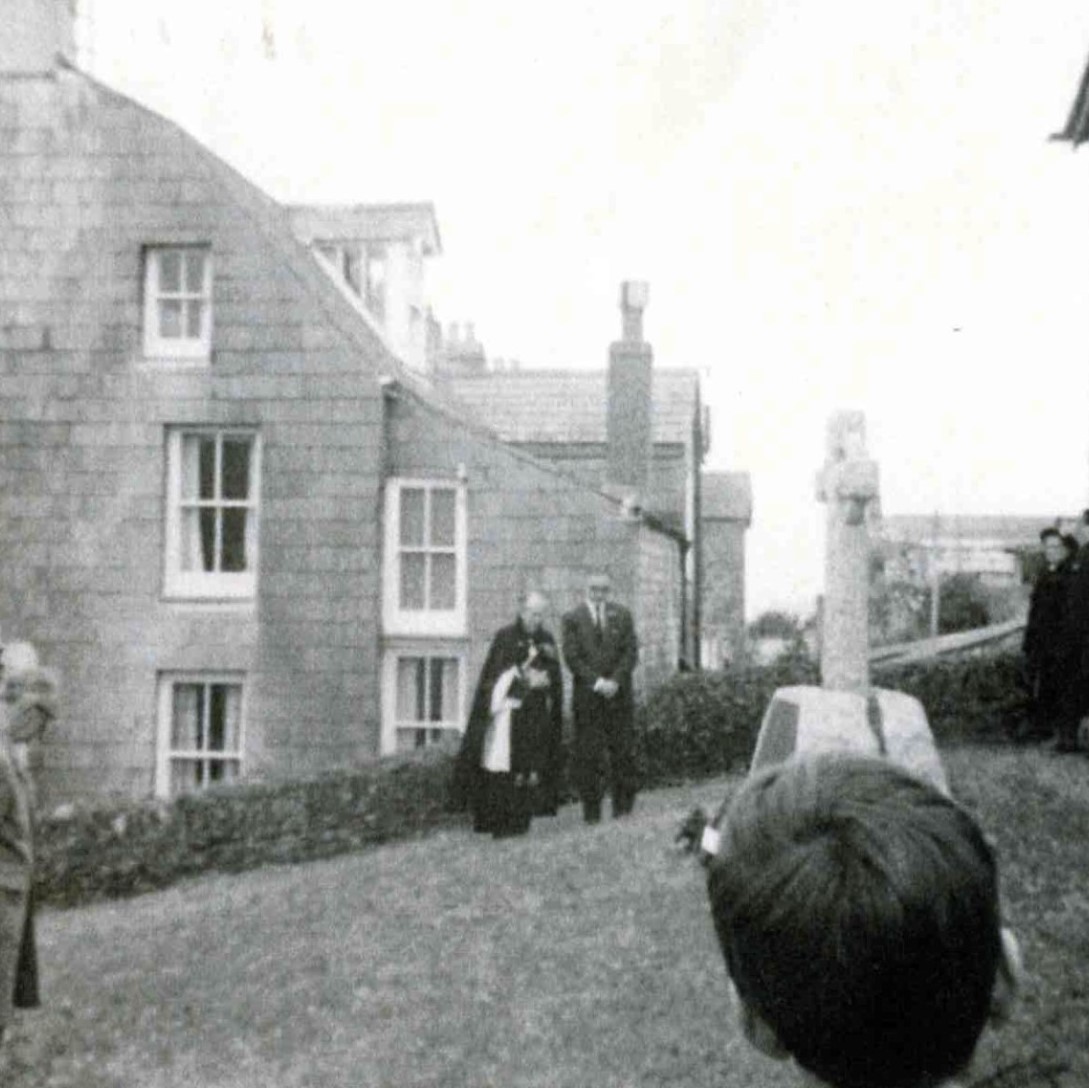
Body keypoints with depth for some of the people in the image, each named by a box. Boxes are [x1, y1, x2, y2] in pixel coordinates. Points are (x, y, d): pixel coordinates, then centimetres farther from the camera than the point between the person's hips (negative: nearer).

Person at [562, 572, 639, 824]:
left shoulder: (622, 615, 10)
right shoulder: (572, 618, 3)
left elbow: (631, 651, 4)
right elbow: (572, 657, -3)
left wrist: (615, 681, -9)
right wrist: (596, 681, -12)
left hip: (618, 693, 2)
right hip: (587, 696, -1)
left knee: (622, 752, 2)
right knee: (587, 755, -2)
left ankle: (622, 805, 11)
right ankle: (591, 809, 3)